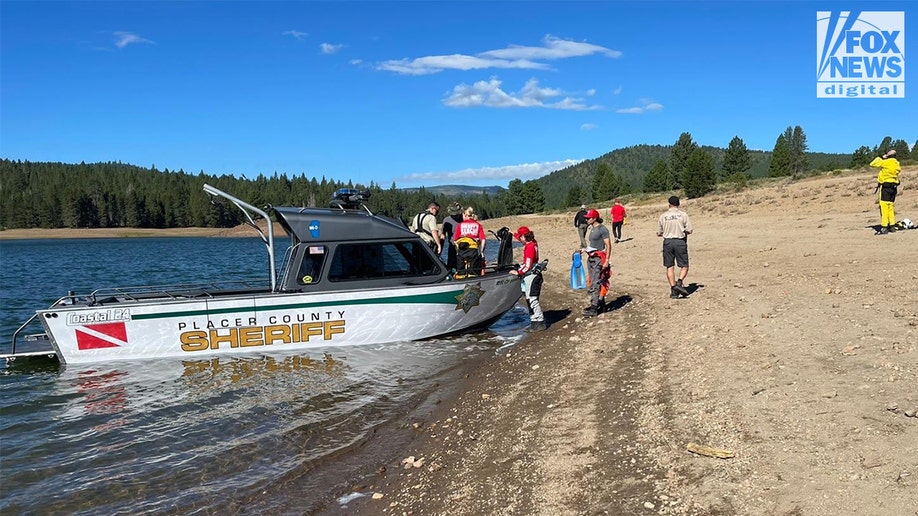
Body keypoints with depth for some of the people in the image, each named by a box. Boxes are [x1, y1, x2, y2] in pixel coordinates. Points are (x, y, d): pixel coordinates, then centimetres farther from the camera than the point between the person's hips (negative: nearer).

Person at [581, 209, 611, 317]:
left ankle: (594, 308, -11)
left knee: (595, 284, -11)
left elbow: (608, 246, -13)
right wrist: (585, 249, 12)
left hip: (599, 259, -9)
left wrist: (607, 260, -18)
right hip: (591, 258, 9)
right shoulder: (592, 229, 15)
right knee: (593, 283, 12)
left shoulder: (602, 229, -11)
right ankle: (601, 304, 22)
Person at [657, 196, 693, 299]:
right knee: (684, 266, 8)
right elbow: (689, 230, -4)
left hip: (667, 242, 2)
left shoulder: (663, 216, 2)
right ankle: (679, 283, -15)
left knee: (670, 267, 8)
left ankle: (673, 289, 5)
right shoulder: (683, 215, -4)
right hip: (680, 242, -2)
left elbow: (659, 233, 7)